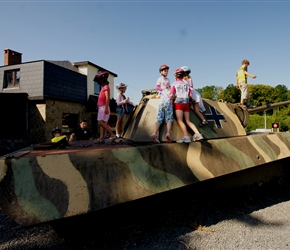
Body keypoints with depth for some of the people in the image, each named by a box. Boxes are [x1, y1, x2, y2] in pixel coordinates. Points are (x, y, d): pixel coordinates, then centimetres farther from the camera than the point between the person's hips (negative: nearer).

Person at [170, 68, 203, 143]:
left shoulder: (174, 84, 3)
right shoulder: (186, 84, 16)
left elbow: (172, 95, -6)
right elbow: (190, 95, 8)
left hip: (179, 103, -5)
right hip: (186, 103, 5)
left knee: (180, 120, -10)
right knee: (188, 121, 6)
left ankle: (186, 136, -25)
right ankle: (197, 133, -9)